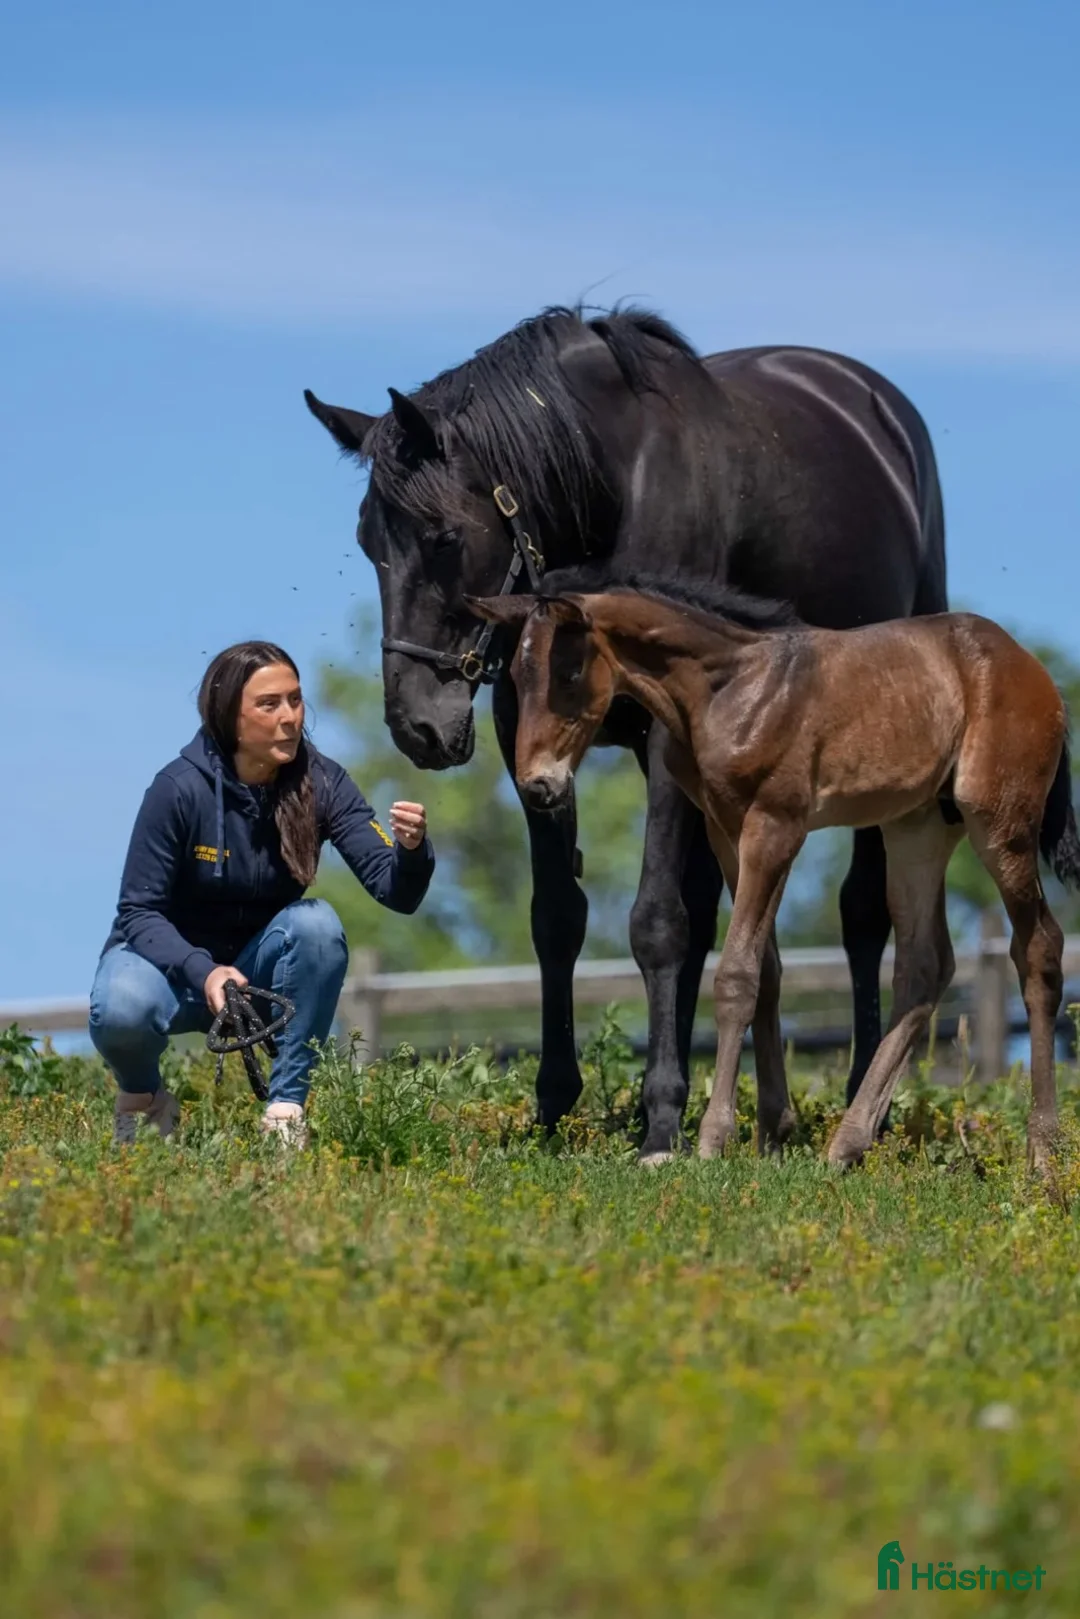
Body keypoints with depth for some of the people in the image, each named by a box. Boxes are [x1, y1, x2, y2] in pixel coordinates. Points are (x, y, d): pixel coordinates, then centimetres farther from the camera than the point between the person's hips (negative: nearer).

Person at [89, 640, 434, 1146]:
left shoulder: (321, 782, -14)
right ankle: (143, 1098, 0)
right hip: (170, 954, -3)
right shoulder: (180, 788, -22)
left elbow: (395, 891, -19)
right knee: (122, 1011, -37)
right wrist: (203, 972, -36)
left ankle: (285, 1112, -20)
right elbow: (139, 913, -18)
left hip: (259, 967, 3)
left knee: (318, 923, -29)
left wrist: (411, 848, -43)